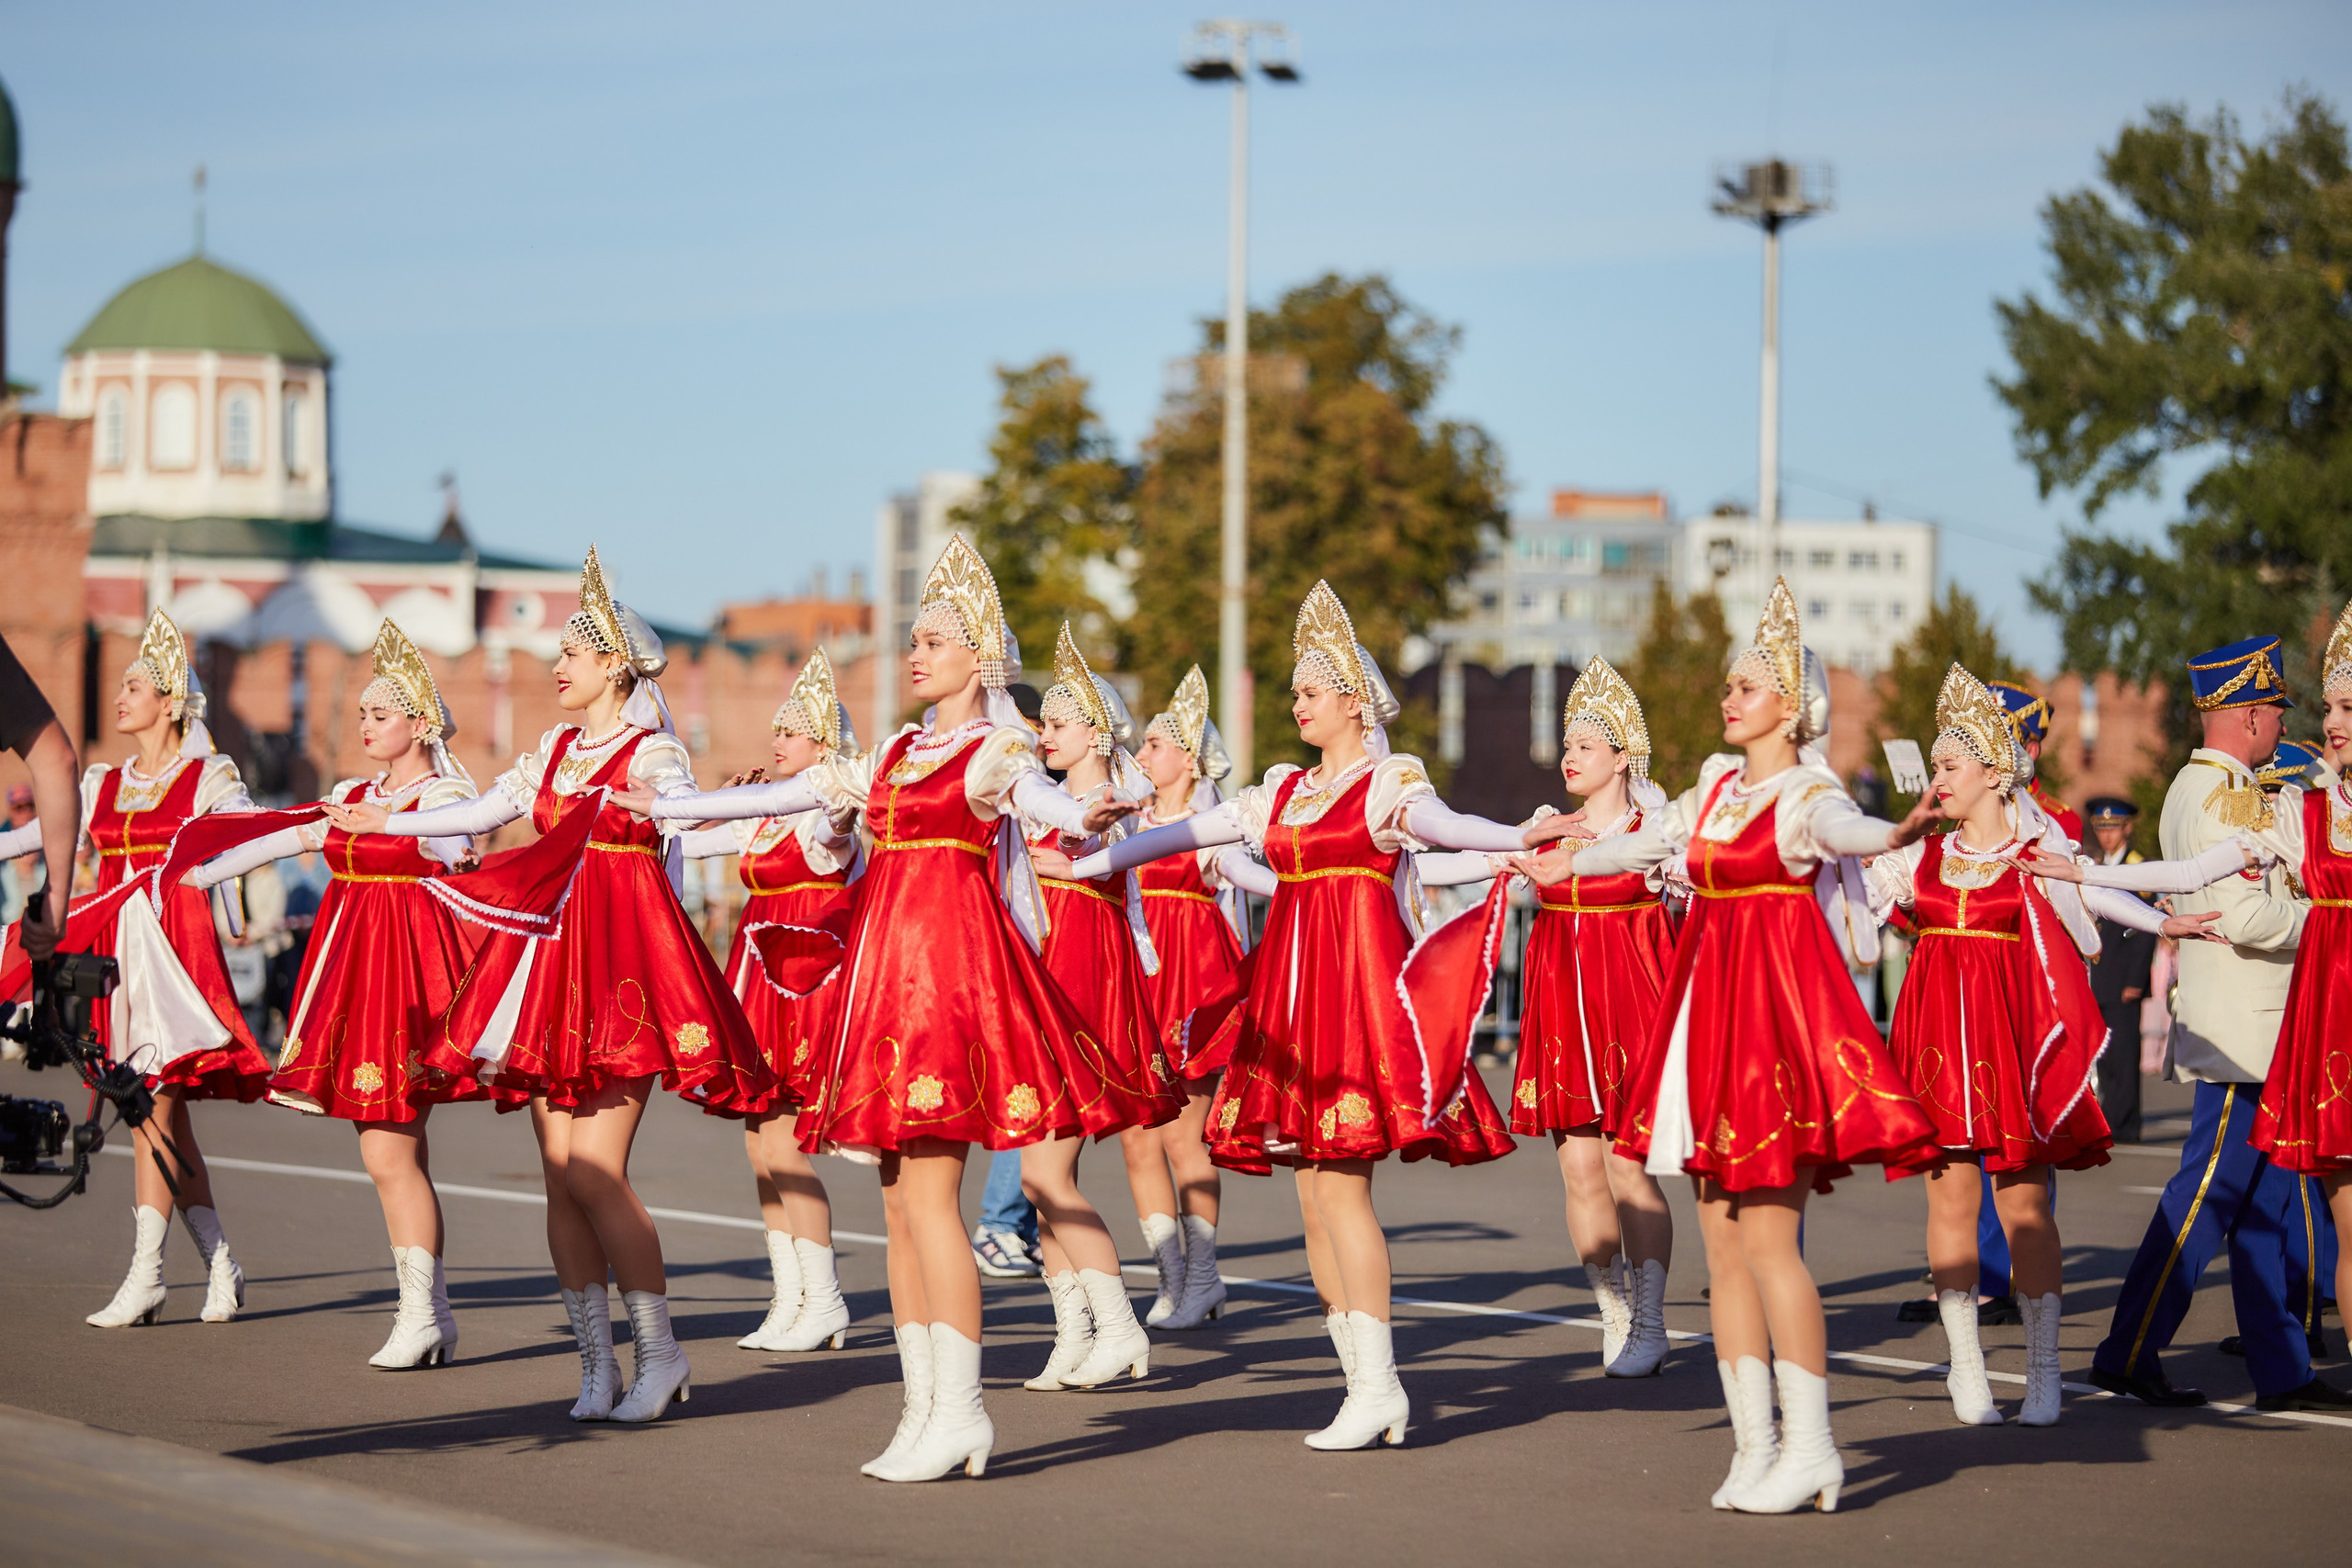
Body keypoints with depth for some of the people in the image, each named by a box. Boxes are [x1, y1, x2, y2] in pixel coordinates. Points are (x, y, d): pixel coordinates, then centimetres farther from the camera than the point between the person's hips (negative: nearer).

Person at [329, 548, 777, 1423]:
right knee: (559, 1174, 3)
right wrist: (386, 822, 30)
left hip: (623, 956, -7)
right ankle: (597, 1363, 10)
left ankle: (660, 1355, -1)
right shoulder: (556, 750, 17)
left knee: (593, 1169, -13)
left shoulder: (653, 754, -3)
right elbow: (486, 811, 26)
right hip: (551, 955, 7)